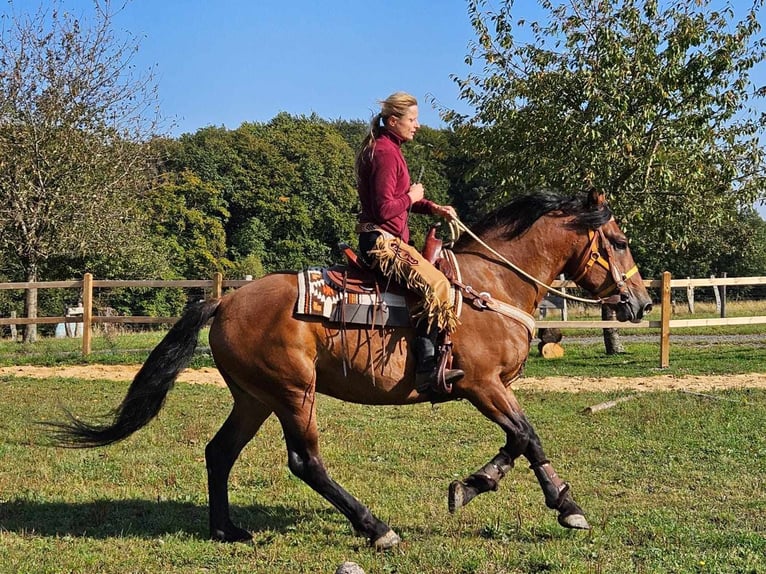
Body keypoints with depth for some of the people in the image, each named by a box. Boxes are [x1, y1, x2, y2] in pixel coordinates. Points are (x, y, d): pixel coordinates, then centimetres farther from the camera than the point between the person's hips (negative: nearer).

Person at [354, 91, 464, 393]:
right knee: (436, 284, -22)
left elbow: (399, 198, 23)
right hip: (382, 240, -11)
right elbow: (385, 209, -21)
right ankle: (427, 368, -26)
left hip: (389, 240, 11)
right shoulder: (385, 153, -15)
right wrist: (411, 197, -5)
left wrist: (433, 207, 8)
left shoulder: (388, 149, 18)